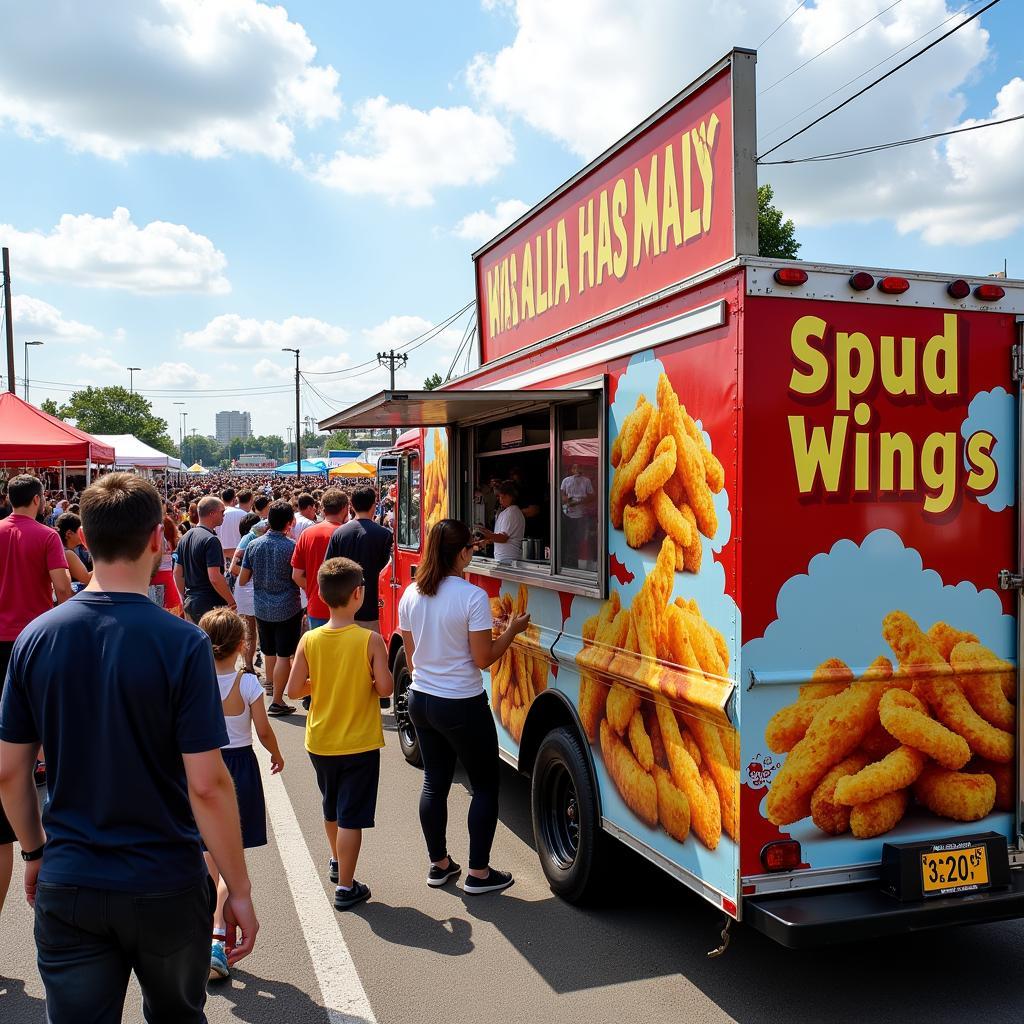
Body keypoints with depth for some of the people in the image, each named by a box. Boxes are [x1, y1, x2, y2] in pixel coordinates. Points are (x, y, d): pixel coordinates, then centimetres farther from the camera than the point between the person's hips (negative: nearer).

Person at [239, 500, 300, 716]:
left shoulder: (253, 545, -3)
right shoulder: (291, 547, -15)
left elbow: (242, 580, 2)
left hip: (262, 608, 5)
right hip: (287, 608, -5)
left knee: (269, 653, 19)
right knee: (284, 655, 1)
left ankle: (270, 689, 33)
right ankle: (277, 702, 2)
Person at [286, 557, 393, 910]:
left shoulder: (309, 640, -9)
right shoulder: (370, 640, -17)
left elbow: (294, 690, -6)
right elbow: (385, 687, -18)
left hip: (320, 742, 4)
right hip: (359, 744, -4)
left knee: (331, 808, 25)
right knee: (351, 817, 5)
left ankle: (336, 863, 45)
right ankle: (345, 887, 10)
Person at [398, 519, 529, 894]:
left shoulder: (410, 595, 0)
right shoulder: (472, 597, -19)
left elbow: (411, 655, 8)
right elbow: (484, 658, -15)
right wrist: (513, 630, -1)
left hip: (420, 700, 7)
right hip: (461, 706, -6)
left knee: (434, 781, 18)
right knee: (485, 785, 9)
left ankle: (438, 864, 30)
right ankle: (479, 873, 15)